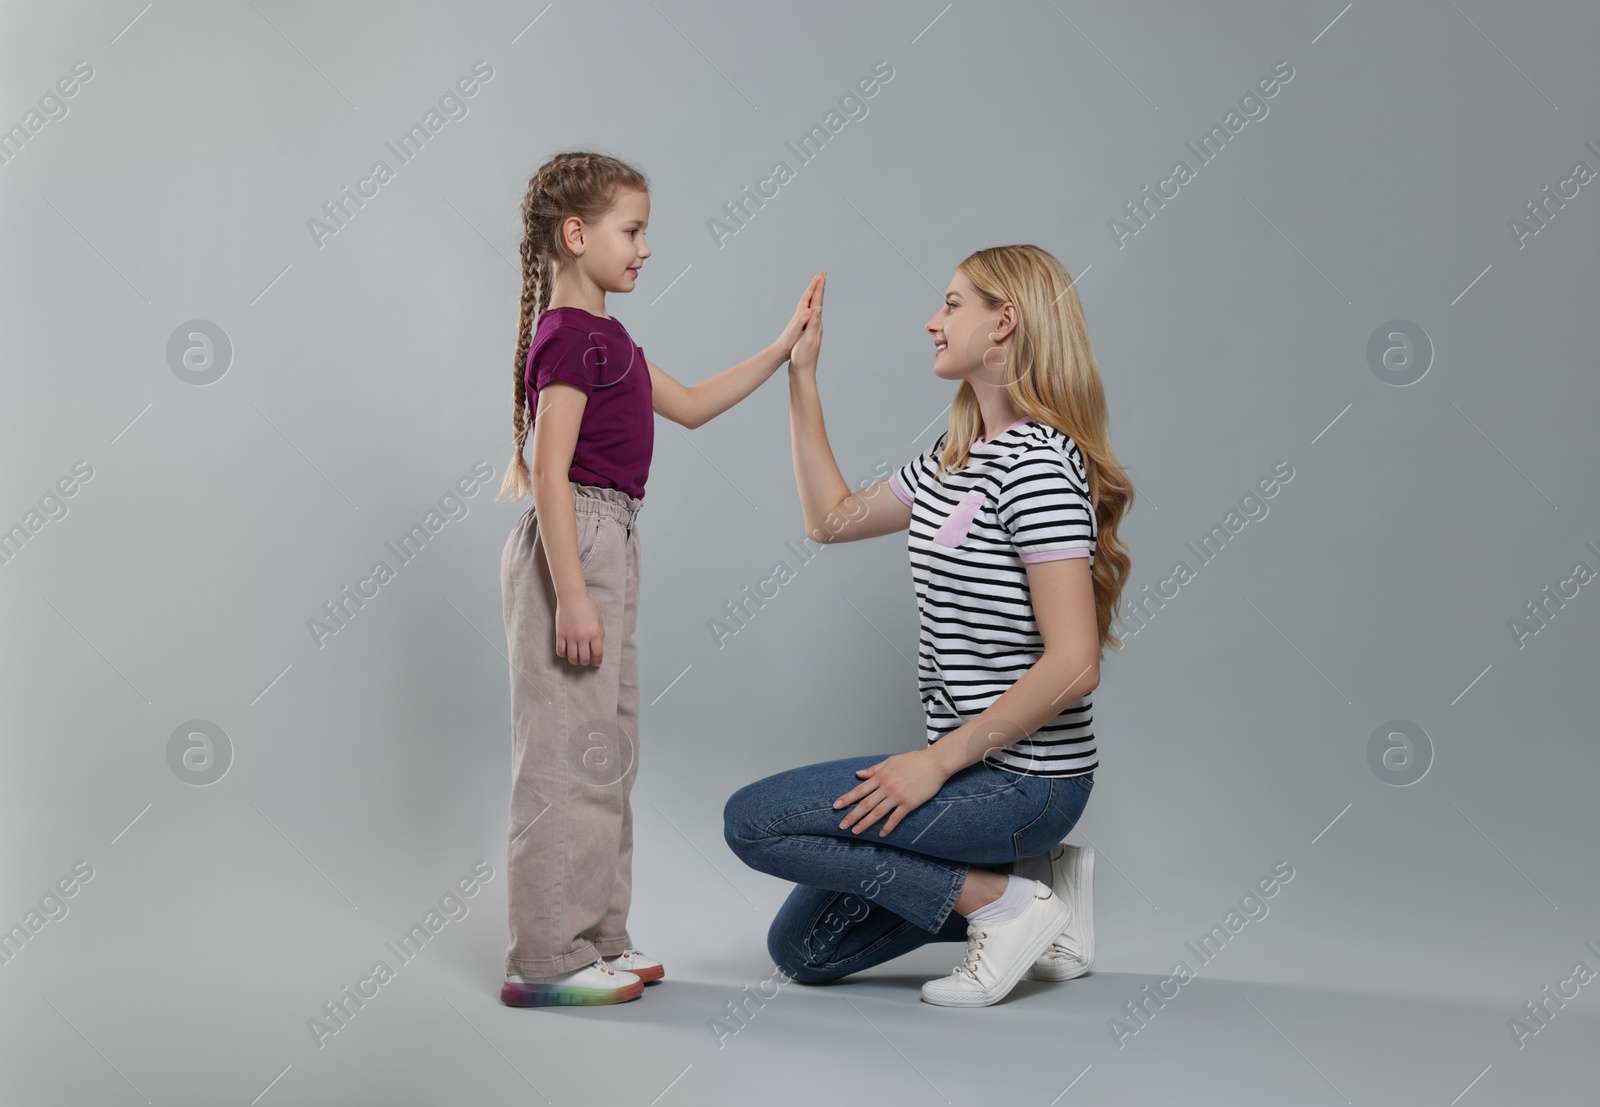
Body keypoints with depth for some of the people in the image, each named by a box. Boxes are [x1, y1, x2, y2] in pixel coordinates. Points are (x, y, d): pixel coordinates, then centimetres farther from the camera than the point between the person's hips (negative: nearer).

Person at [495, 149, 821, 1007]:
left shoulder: (603, 337, 17)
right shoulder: (569, 337, -13)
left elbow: (690, 405, 24)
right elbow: (550, 470, -20)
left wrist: (781, 352, 19)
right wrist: (570, 594, -24)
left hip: (606, 547, 11)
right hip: (573, 547, -11)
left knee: (607, 750, 15)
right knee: (568, 750, -6)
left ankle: (596, 936, 25)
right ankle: (547, 960, 2)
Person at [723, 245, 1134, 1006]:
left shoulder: (1036, 463, -19)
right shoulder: (954, 457, 10)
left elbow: (1072, 664, -25)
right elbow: (832, 519, 21)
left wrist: (940, 760, -20)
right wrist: (802, 377, 17)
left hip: (1024, 778, -9)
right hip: (976, 765, 9)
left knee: (753, 821, -10)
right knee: (803, 949, 13)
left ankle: (1001, 899, -5)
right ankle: (1025, 876, 14)